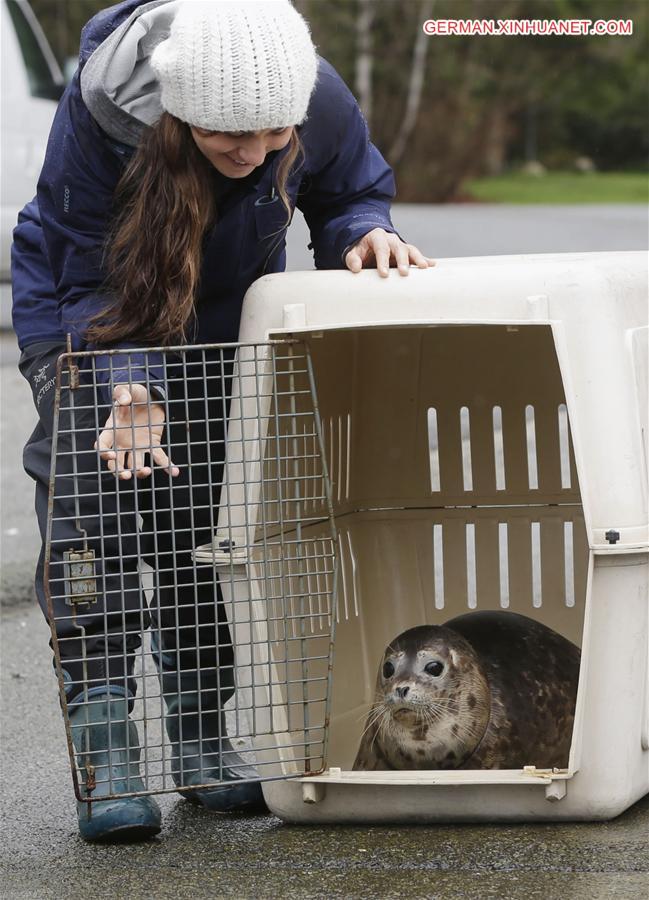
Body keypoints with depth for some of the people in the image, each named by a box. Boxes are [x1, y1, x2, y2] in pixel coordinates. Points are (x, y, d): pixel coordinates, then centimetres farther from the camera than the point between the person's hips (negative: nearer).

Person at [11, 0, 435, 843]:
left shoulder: (321, 101, -28)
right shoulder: (99, 109, -36)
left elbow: (351, 194, -6)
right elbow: (87, 277, -28)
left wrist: (365, 233, -30)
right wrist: (128, 389, -42)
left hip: (227, 320, 3)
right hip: (84, 317, -3)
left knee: (210, 510, 1)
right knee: (92, 504, -15)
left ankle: (200, 734, 12)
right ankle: (104, 745, -15)